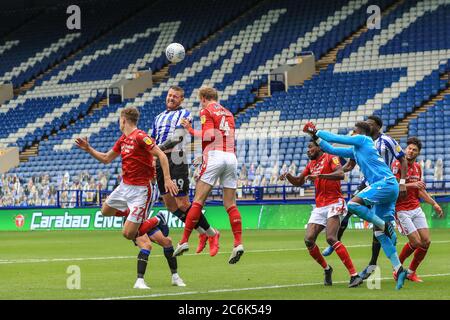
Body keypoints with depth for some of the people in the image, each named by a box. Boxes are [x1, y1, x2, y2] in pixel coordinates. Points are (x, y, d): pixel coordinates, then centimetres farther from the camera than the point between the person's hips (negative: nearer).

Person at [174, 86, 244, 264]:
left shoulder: (206, 111, 3)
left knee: (198, 201, -3)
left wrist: (190, 130, 2)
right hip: (231, 156, 6)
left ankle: (184, 241, -4)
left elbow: (209, 135, -9)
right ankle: (238, 243, -7)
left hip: (215, 155, -5)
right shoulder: (228, 113, 22)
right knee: (230, 204, 5)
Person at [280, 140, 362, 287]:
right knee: (308, 240, -5)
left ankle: (354, 275, -24)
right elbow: (299, 182, 28)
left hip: (334, 203, -8)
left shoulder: (330, 158, -3)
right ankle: (326, 269, 17)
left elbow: (340, 174, -21)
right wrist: (288, 175, 8)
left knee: (331, 238, -23)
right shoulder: (311, 164, 20)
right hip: (319, 207, 8)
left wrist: (319, 175, -30)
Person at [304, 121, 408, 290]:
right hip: (388, 187, 9)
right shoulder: (355, 150, 25)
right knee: (379, 233, 2)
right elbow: (332, 150, 32)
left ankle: (386, 226, -15)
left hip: (386, 183, -9)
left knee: (353, 204, -23)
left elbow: (335, 138, 2)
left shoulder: (364, 140, 1)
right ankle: (399, 269, -2)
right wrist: (316, 137, 28)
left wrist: (316, 132, 13)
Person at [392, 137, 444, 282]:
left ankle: (411, 272, 16)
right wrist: (412, 184, -27)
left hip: (416, 208, 7)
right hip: (401, 210, -7)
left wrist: (434, 204, 16)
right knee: (416, 242, -12)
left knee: (426, 241, 0)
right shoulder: (398, 164, -10)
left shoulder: (417, 167, 12)